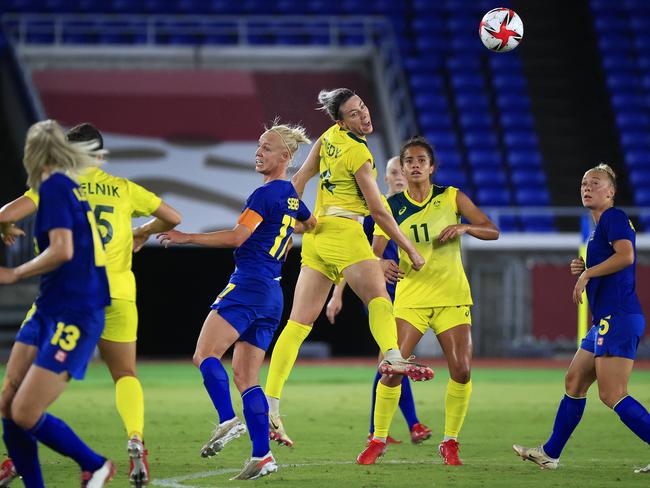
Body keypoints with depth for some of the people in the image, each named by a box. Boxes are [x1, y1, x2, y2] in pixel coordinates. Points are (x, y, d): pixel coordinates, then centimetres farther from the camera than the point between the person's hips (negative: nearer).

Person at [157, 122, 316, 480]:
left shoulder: (265, 195, -10)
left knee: (205, 354, -16)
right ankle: (262, 456, 0)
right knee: (246, 377, 7)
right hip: (272, 293, 9)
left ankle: (228, 421, -32)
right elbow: (312, 225, 34)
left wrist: (185, 237, -10)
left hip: (248, 285, -9)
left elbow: (236, 237, -15)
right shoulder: (292, 197, 16)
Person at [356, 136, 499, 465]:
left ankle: (450, 442, 7)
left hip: (451, 296, 0)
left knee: (462, 370, -9)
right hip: (411, 296, 0)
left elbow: (493, 231, 2)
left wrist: (465, 227, -18)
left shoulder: (451, 197, 2)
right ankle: (378, 440, 3)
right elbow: (375, 252, 1)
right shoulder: (392, 207, 2)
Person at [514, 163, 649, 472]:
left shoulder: (614, 217, -7)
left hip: (618, 318, -11)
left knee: (612, 395, -15)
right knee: (574, 382, 15)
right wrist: (582, 271, 11)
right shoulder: (598, 227, 22)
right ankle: (550, 454, 24)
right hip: (606, 319, 11)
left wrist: (587, 273, -17)